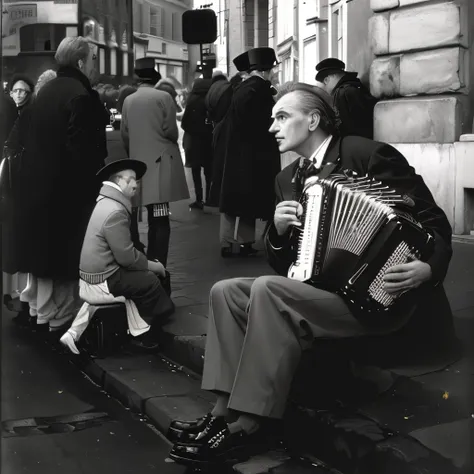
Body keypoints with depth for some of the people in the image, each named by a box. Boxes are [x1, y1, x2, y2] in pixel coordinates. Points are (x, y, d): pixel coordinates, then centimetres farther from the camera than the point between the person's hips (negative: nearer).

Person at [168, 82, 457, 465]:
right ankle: (225, 411, -12)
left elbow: (433, 223, -11)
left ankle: (246, 427, -23)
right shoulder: (289, 178, 13)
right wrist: (278, 230, -7)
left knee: (268, 290, -28)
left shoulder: (369, 155, -10)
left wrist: (429, 268, -31)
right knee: (226, 292, -7)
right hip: (317, 290, 8)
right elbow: (281, 264, 15)